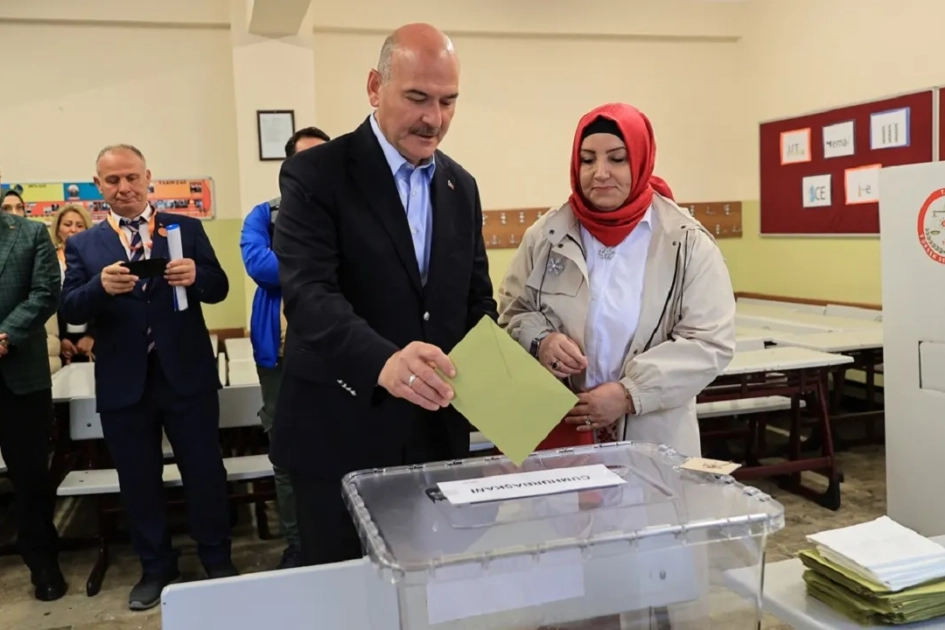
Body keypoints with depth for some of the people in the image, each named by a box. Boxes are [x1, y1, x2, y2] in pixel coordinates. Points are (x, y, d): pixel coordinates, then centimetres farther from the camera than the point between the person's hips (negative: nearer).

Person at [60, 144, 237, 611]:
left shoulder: (187, 228, 3)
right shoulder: (82, 244, 6)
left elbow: (219, 289, -2)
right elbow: (69, 310, -3)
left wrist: (196, 276, -25)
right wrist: (101, 286, -24)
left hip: (187, 373, -1)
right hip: (123, 381, 2)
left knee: (204, 471, 8)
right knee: (138, 480, 13)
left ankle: (217, 560, 28)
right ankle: (155, 568, 32)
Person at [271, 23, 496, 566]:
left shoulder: (461, 186, 8)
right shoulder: (316, 175, -10)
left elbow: (478, 301, 11)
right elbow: (309, 293, -23)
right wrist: (382, 361, -42)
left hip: (438, 434, 5)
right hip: (342, 437, -4)